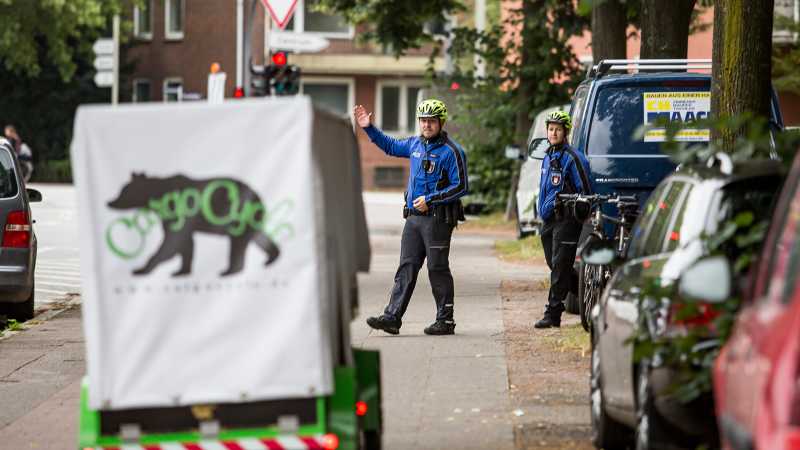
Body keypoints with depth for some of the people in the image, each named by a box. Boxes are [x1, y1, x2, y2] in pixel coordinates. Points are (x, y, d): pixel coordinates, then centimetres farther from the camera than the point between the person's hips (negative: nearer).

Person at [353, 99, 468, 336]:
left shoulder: (451, 151, -10)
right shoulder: (415, 144, 12)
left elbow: (460, 187, -12)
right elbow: (391, 146, 32)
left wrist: (430, 199, -16)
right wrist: (369, 128, 23)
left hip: (438, 218, -7)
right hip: (414, 218, 7)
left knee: (438, 269, -2)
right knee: (407, 267, 2)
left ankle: (446, 320, 7)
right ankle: (392, 317, -1)